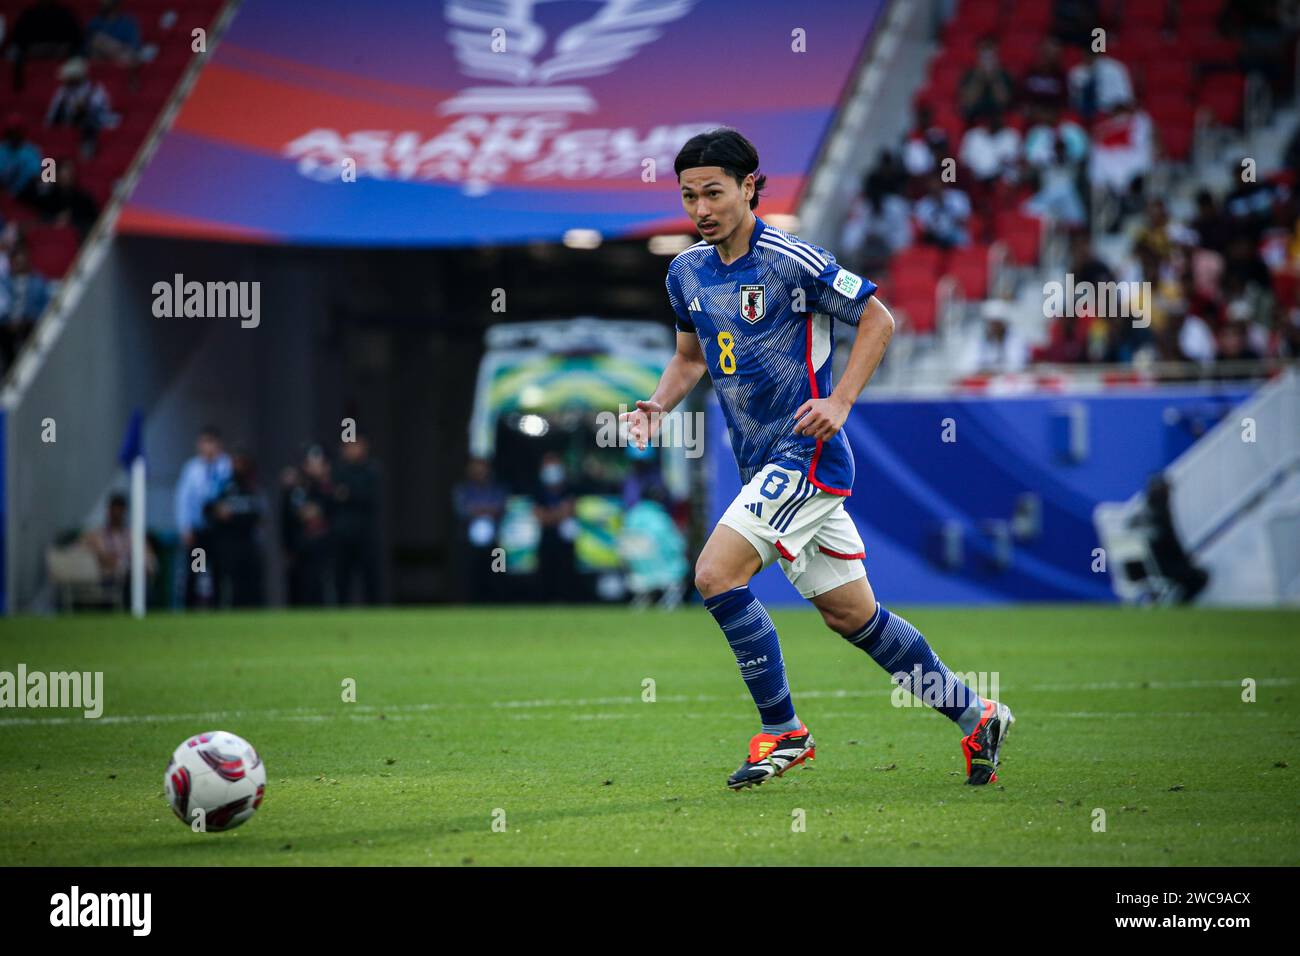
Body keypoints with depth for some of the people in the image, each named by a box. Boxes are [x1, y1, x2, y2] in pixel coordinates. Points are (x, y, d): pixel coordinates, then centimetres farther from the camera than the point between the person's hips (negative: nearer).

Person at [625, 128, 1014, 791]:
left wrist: (840, 401, -16)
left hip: (806, 451, -8)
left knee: (716, 575, -18)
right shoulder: (687, 273, 8)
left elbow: (877, 318, -8)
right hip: (763, 465, 8)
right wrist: (657, 404, 4)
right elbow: (690, 356, 23)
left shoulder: (790, 259, -14)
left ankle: (782, 732, -5)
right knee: (852, 615, 11)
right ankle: (974, 716, 24)